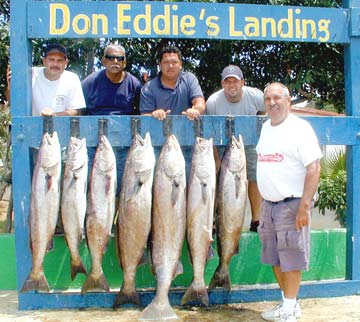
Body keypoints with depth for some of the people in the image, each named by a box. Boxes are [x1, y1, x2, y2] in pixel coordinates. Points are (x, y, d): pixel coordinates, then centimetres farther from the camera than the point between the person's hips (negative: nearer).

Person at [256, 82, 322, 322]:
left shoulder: (300, 128, -10)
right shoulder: (266, 127, 13)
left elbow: (314, 168, -16)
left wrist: (304, 206, -22)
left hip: (292, 203, -8)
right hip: (268, 204, 8)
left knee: (291, 259, -1)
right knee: (275, 258, 13)